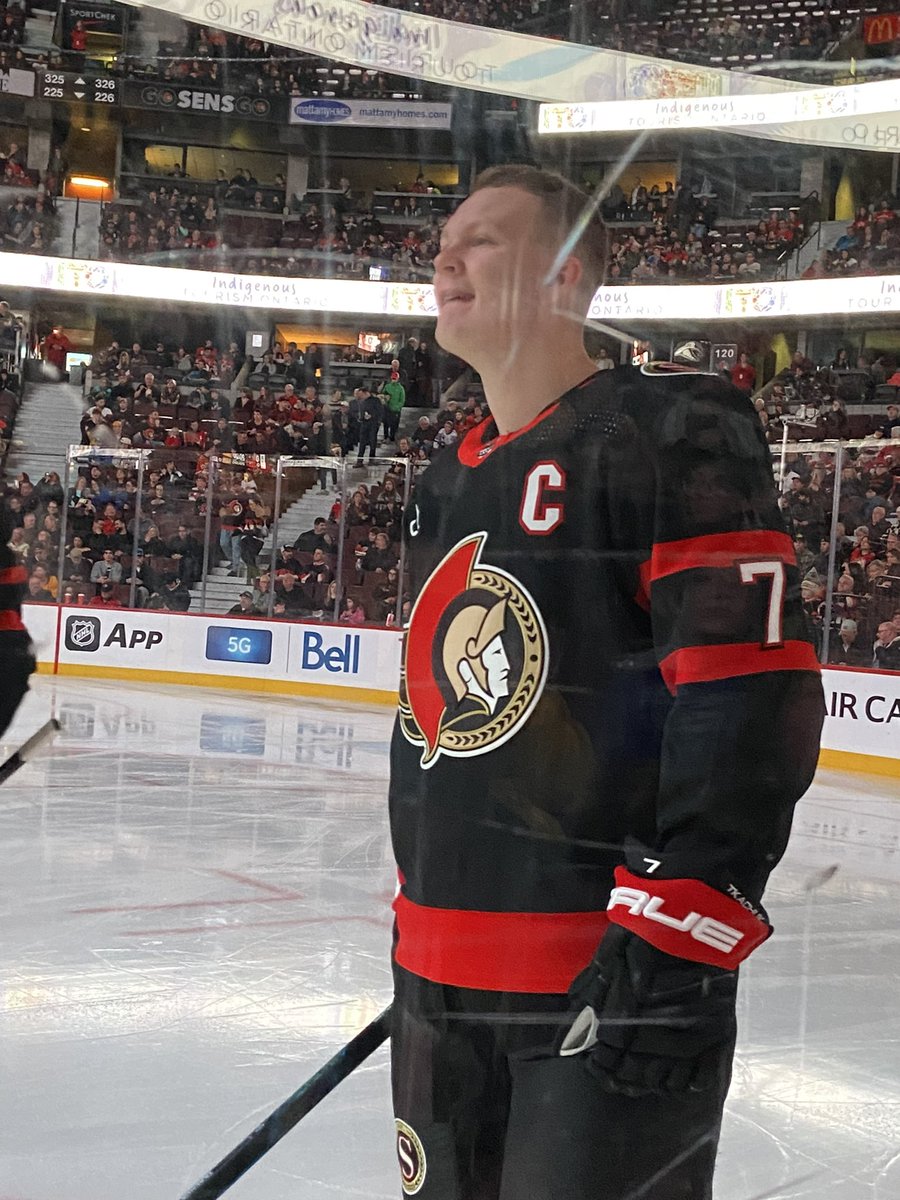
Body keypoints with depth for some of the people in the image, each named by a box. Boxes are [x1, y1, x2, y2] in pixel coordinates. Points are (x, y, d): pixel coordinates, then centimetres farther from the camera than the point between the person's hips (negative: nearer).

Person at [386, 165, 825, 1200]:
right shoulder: (446, 487, 16)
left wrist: (671, 941, -22)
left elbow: (757, 706, -18)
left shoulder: (671, 436, -10)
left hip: (618, 980, -8)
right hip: (443, 970, 8)